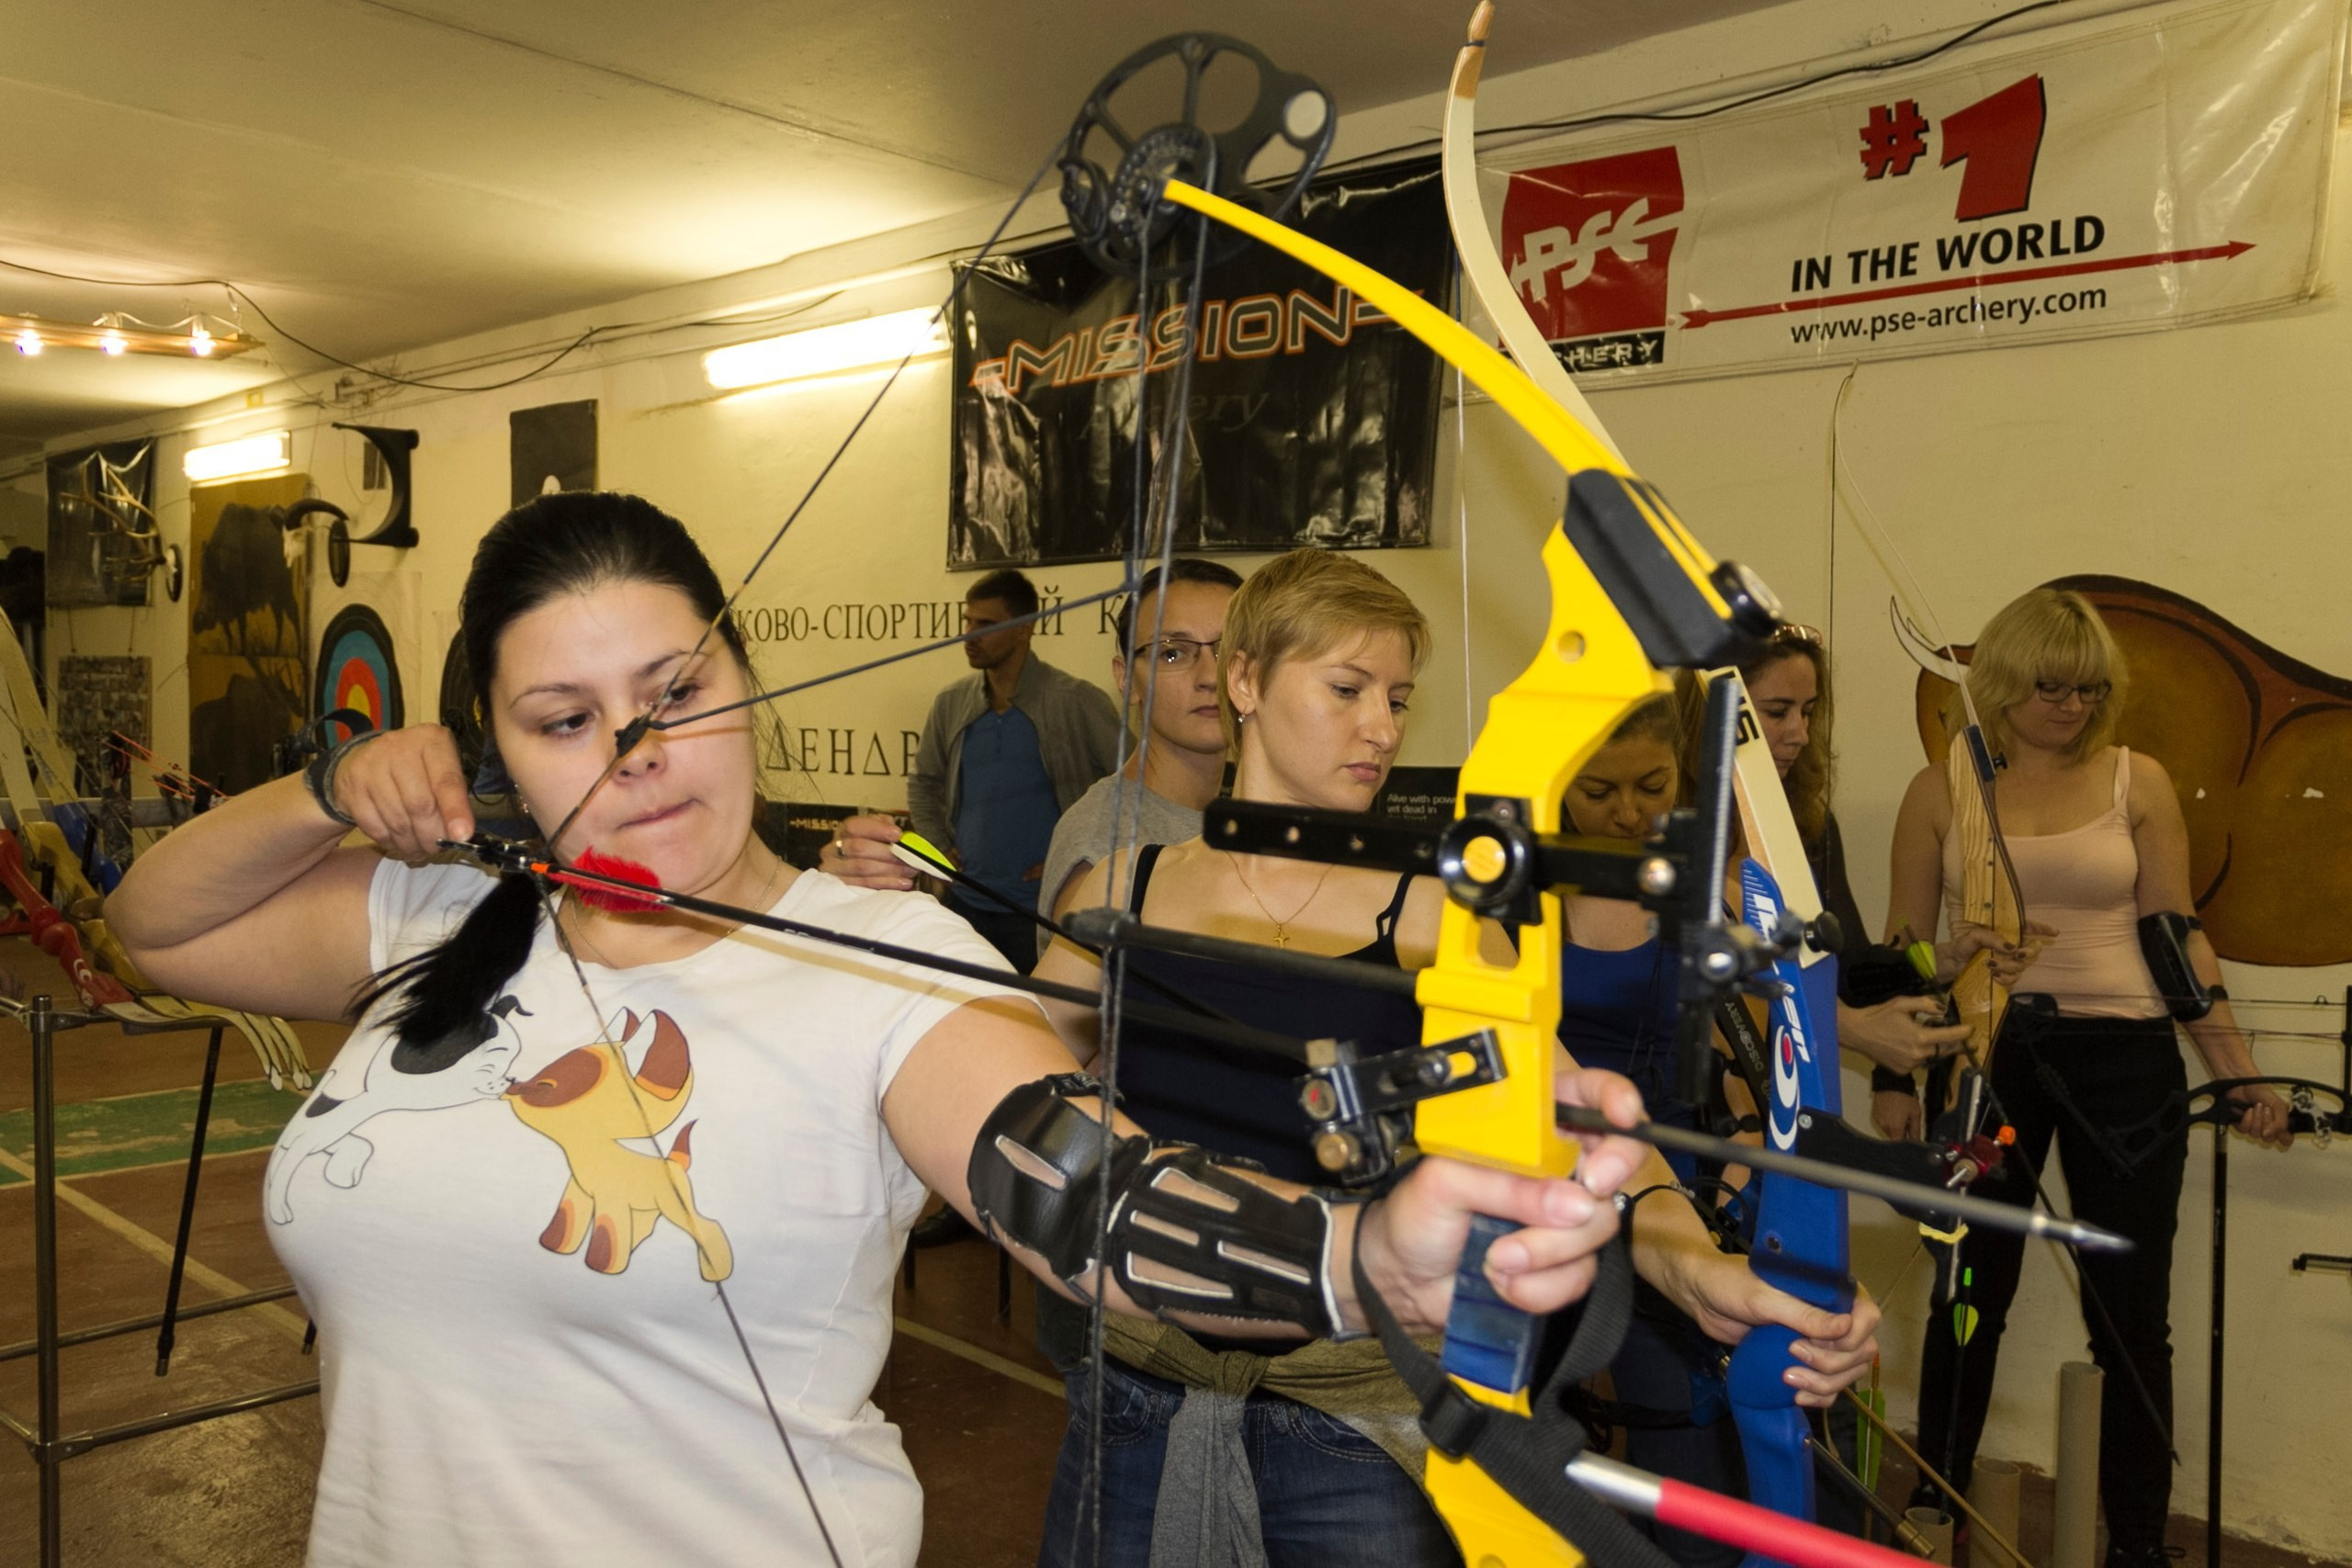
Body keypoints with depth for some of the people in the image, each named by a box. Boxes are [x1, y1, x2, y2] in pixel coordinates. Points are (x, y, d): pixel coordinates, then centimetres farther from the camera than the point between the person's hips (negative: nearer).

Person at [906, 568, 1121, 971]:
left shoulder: (1076, 701, -8)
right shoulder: (951, 704, 7)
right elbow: (923, 783, 22)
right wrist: (939, 847, 9)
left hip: (1041, 909, -4)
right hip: (966, 903, 5)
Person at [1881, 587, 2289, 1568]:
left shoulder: (2137, 782, 1)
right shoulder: (1940, 792, 1)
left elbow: (2177, 938, 2)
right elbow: (1907, 950, 4)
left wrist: (2239, 1070, -5)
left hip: (2122, 1055, 0)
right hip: (1983, 1056, 0)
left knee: (2131, 1315, 6)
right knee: (1969, 1298, 12)